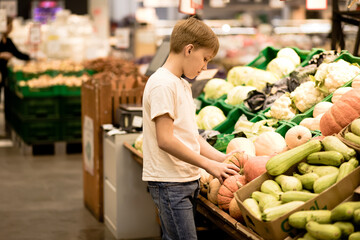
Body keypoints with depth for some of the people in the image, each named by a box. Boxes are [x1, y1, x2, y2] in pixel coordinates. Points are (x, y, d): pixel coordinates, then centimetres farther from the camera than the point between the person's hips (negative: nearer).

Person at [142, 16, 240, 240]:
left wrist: (222, 158, 6)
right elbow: (165, 140, -20)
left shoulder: (183, 85, 17)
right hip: (169, 182, -9)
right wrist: (209, 165, -16)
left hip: (187, 179, 9)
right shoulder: (163, 84, -14)